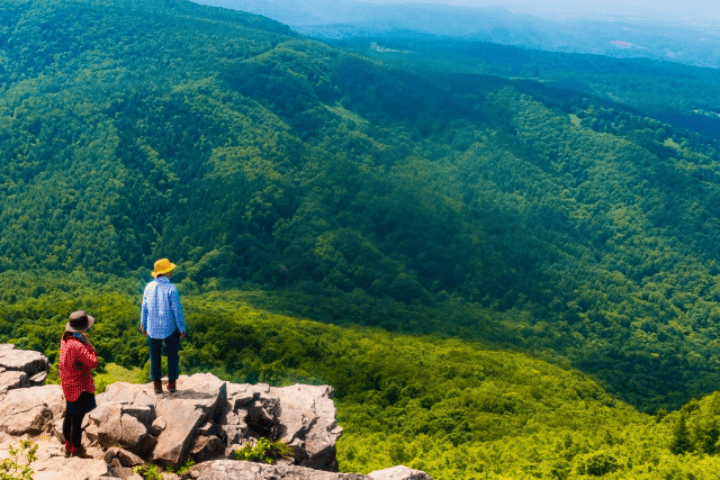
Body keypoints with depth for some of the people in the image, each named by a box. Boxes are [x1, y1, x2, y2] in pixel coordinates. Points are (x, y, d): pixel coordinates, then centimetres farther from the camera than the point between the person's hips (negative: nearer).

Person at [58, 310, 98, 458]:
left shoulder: (66, 339, -2)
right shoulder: (77, 346, -31)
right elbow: (92, 363, -27)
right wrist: (88, 344, -21)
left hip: (68, 385, 10)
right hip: (79, 387, -10)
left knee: (69, 417, 24)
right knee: (77, 420, 6)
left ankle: (69, 446, 41)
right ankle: (77, 451, 21)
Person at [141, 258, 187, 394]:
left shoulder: (149, 287, -4)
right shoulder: (171, 289, -16)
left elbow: (145, 308, 3)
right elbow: (177, 310, -14)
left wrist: (144, 325, 16)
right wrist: (182, 329, -4)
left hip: (152, 328, 3)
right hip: (169, 328, -3)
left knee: (154, 355, 16)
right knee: (172, 355, 14)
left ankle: (157, 383, 20)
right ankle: (172, 383, 19)